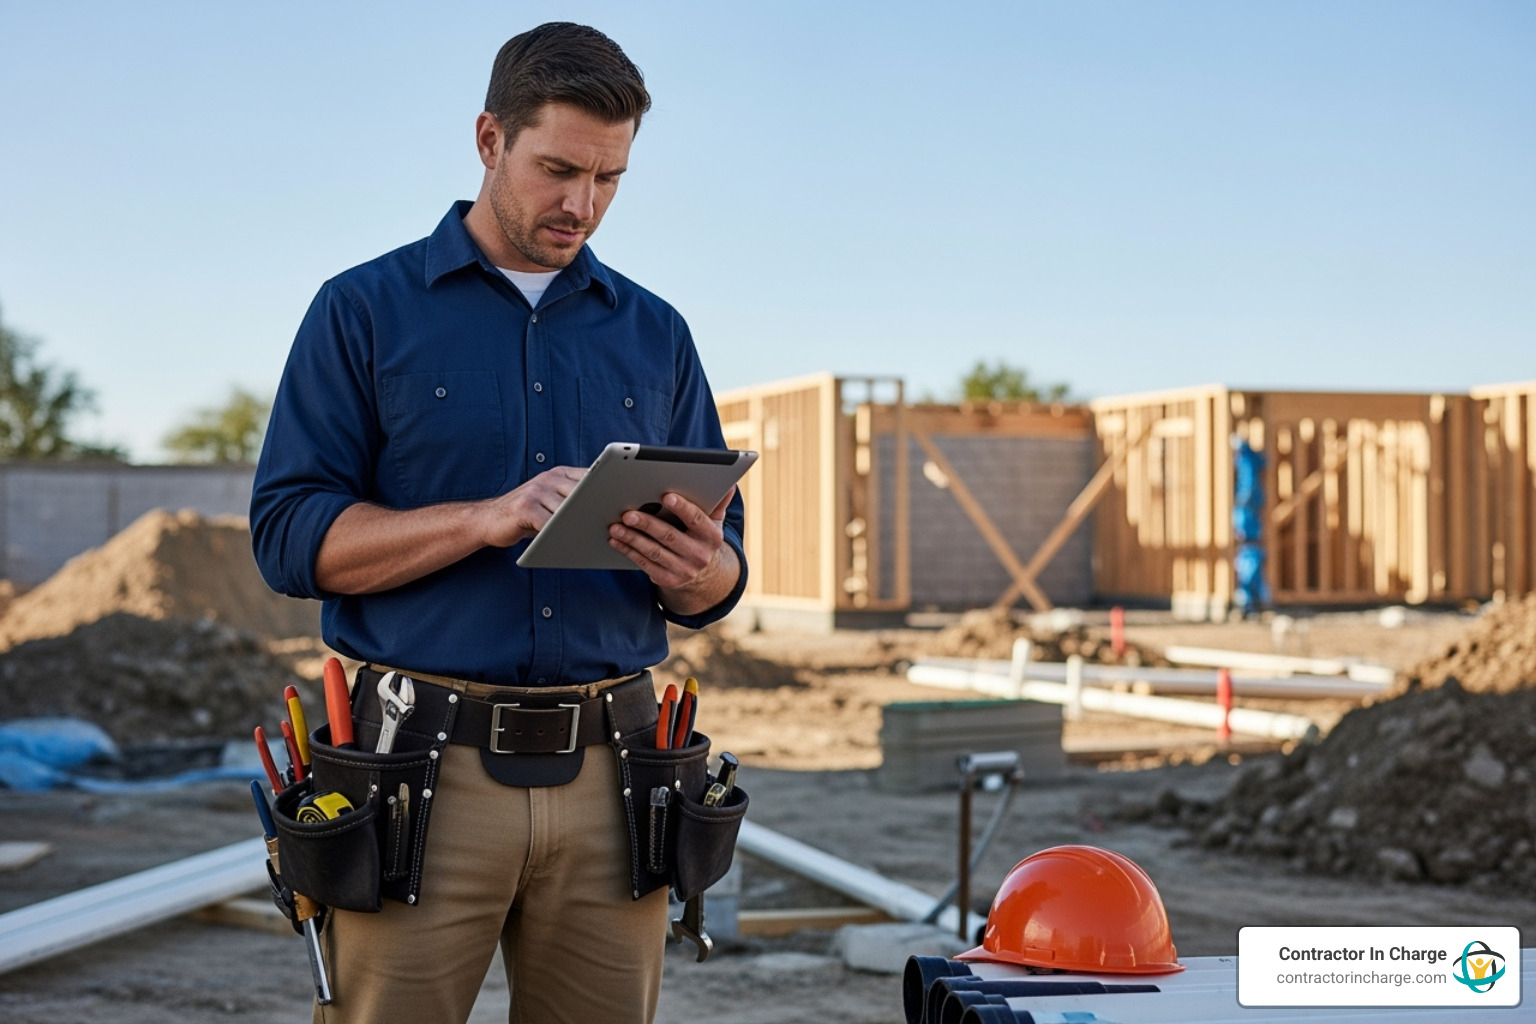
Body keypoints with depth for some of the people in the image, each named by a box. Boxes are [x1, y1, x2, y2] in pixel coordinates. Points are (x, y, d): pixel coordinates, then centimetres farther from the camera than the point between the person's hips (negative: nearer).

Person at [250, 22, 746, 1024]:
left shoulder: (654, 334, 14)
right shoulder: (364, 311, 4)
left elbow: (719, 576, 15)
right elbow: (290, 536, -4)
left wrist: (699, 571, -10)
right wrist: (485, 519, -17)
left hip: (608, 779, 3)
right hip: (426, 768, -3)